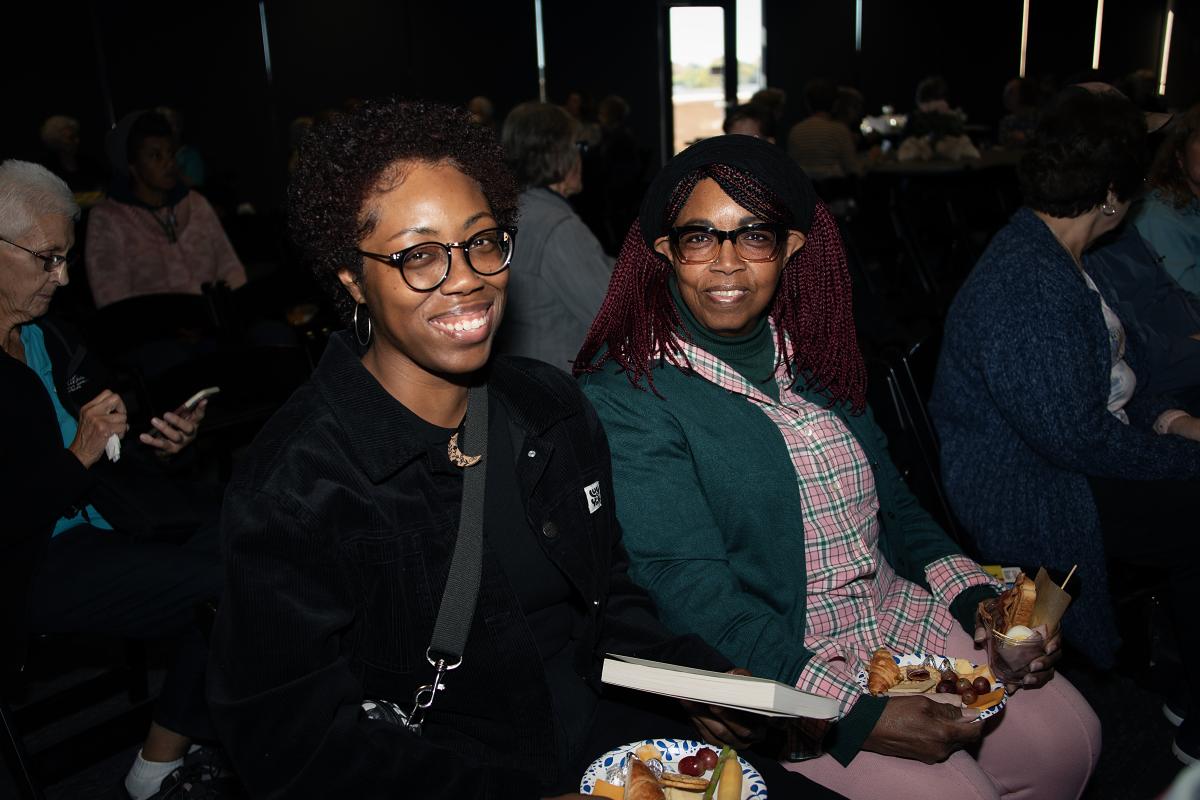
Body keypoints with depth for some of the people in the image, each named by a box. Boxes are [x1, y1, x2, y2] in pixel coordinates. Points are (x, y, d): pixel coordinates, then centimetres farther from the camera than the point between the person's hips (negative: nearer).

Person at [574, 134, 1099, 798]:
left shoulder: (809, 350, 6)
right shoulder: (623, 395, -15)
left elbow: (889, 501, 13)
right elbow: (695, 595, -20)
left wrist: (977, 597, -4)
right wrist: (854, 714, -25)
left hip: (897, 612, 6)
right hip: (766, 664, -6)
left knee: (1068, 740, -5)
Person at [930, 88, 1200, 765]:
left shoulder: (1052, 257, 8)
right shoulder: (1029, 285, -25)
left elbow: (1102, 373, 20)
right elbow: (1076, 436, -24)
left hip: (1061, 462, 10)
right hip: (1026, 498, -10)